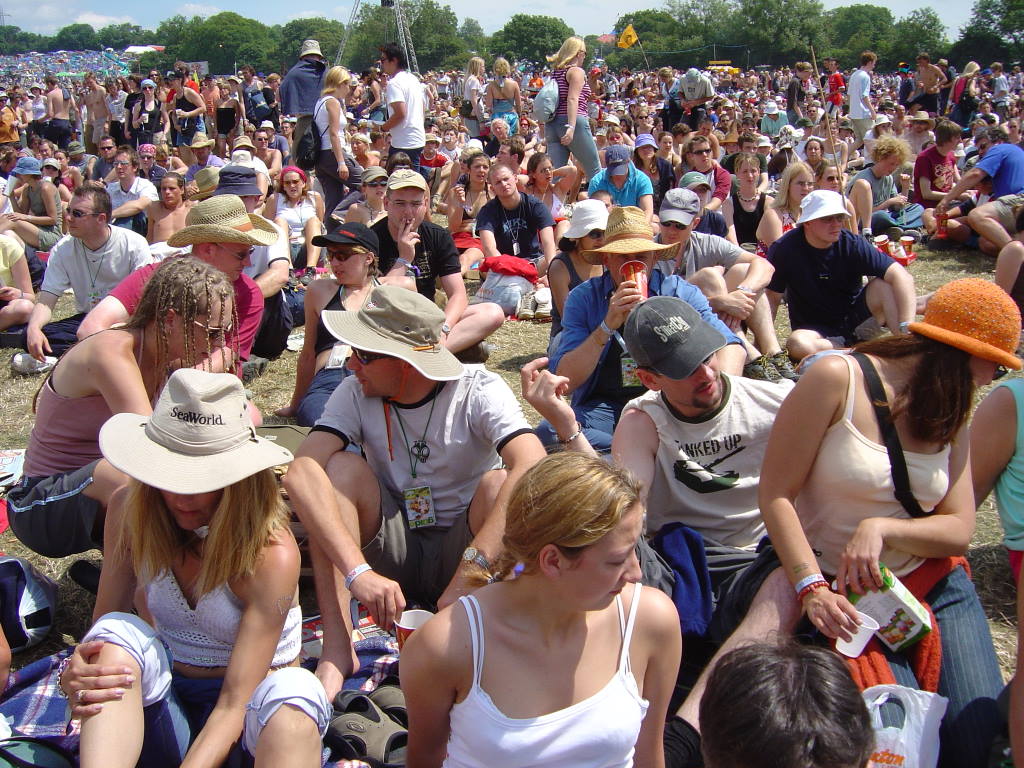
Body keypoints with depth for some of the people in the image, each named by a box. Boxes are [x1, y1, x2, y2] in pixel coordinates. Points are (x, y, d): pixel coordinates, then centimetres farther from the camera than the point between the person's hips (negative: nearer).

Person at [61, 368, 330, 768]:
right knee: (119, 631, -26)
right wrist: (77, 673, -25)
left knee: (294, 692, -36)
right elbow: (99, 633, -2)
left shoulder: (272, 554, -21)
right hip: (162, 708, 4)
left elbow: (235, 704, -23)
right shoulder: (130, 510, -8)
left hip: (247, 717, -3)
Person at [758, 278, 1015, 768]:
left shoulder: (950, 413, 8)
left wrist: (883, 528, -21)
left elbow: (959, 531, -1)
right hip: (849, 597, -5)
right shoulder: (837, 379, -12)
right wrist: (812, 587, -25)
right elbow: (775, 494, -15)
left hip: (938, 588, 5)